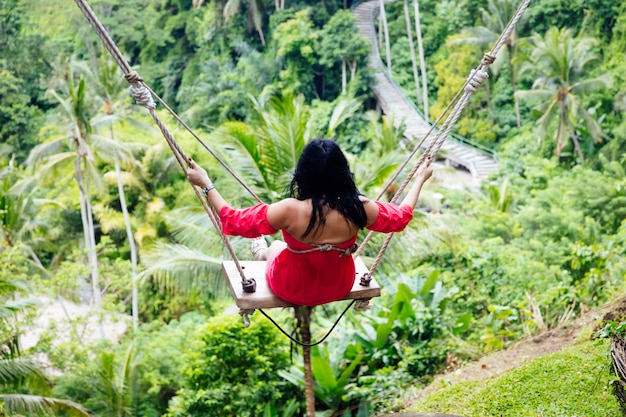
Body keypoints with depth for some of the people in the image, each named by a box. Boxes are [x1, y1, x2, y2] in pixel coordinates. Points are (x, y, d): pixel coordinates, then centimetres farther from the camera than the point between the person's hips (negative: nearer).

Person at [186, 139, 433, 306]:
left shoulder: (290, 210, -35)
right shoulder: (359, 208, -27)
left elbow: (234, 222, -22)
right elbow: (400, 216, -6)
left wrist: (205, 184, -13)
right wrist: (420, 179, 8)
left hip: (291, 289, -2)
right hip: (339, 288, 2)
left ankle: (261, 254, 66)